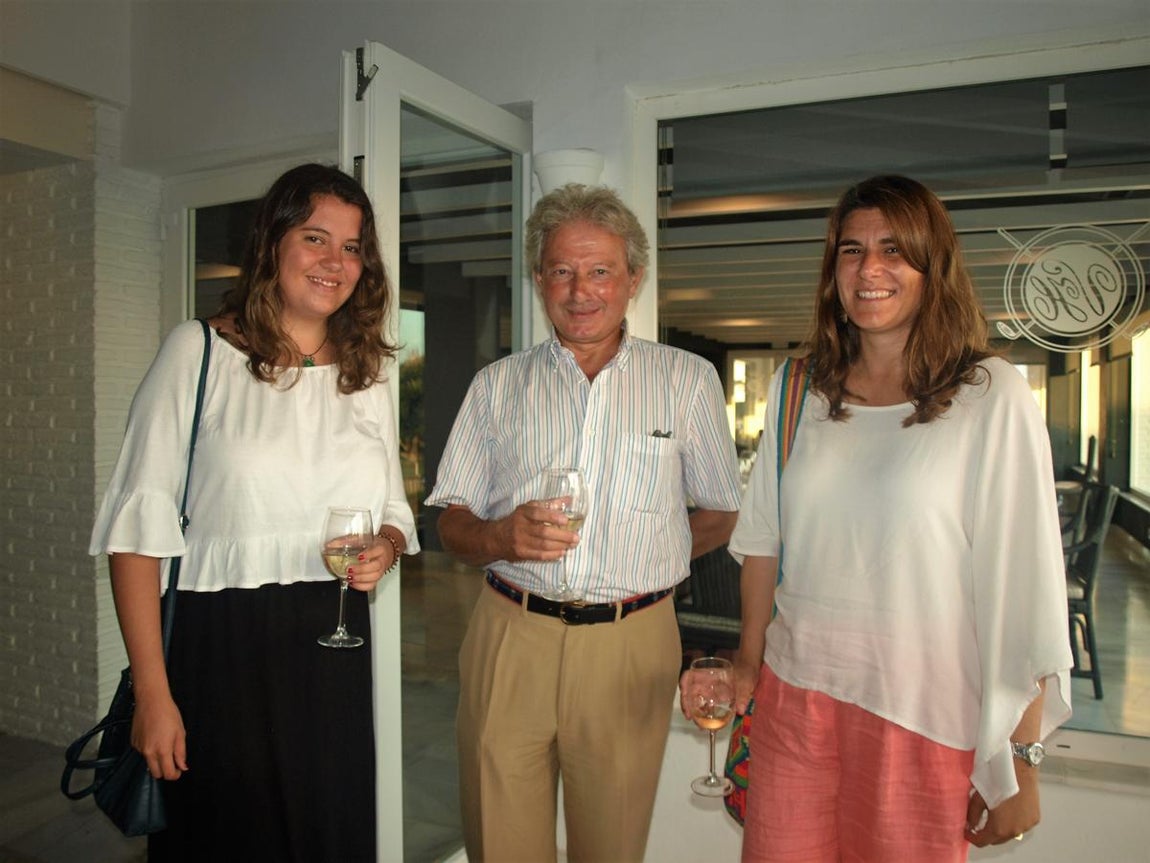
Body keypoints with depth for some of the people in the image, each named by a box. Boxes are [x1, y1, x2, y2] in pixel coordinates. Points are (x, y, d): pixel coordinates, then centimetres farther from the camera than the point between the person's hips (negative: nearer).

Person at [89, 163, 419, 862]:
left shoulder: (367, 375, 9)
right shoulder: (199, 352, -5)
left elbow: (395, 512, 17)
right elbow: (138, 529, -9)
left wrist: (385, 548, -7)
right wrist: (152, 692, -12)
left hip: (334, 646, 4)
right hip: (218, 645, -4)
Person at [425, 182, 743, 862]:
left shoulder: (689, 380, 4)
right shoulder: (499, 384, 7)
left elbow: (720, 516, 10)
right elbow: (454, 525, 6)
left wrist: (638, 562, 0)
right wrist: (503, 537, -14)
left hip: (631, 648, 0)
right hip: (509, 640, 1)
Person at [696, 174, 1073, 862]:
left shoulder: (991, 398, -9)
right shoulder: (799, 391, 4)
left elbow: (1022, 588, -10)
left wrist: (1020, 763, -10)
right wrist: (749, 663, 9)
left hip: (924, 715, -3)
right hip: (794, 696, 3)